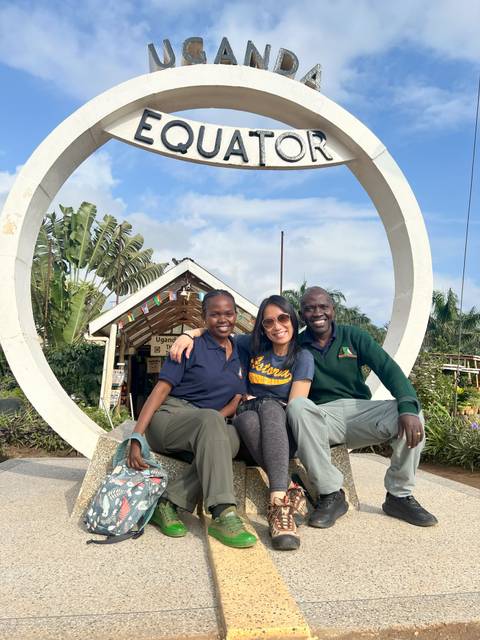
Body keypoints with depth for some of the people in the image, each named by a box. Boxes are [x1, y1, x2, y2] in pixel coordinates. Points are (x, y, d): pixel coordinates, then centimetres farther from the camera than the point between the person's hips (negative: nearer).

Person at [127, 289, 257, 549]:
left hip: (210, 424, 4)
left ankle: (169, 503, -27)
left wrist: (217, 419, -11)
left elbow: (236, 400, 11)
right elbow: (160, 390, -8)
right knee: (211, 420, -37)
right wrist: (136, 437, -19)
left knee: (232, 437, -31)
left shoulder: (239, 354, 14)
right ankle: (223, 515, -43)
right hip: (168, 418, -4)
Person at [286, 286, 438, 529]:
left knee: (411, 414, -22)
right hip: (321, 415, -1)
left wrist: (408, 408, -24)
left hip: (359, 410, 2)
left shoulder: (353, 336, 5)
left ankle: (400, 495, -3)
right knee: (297, 406, -34)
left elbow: (388, 368, -7)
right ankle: (330, 494, -23)